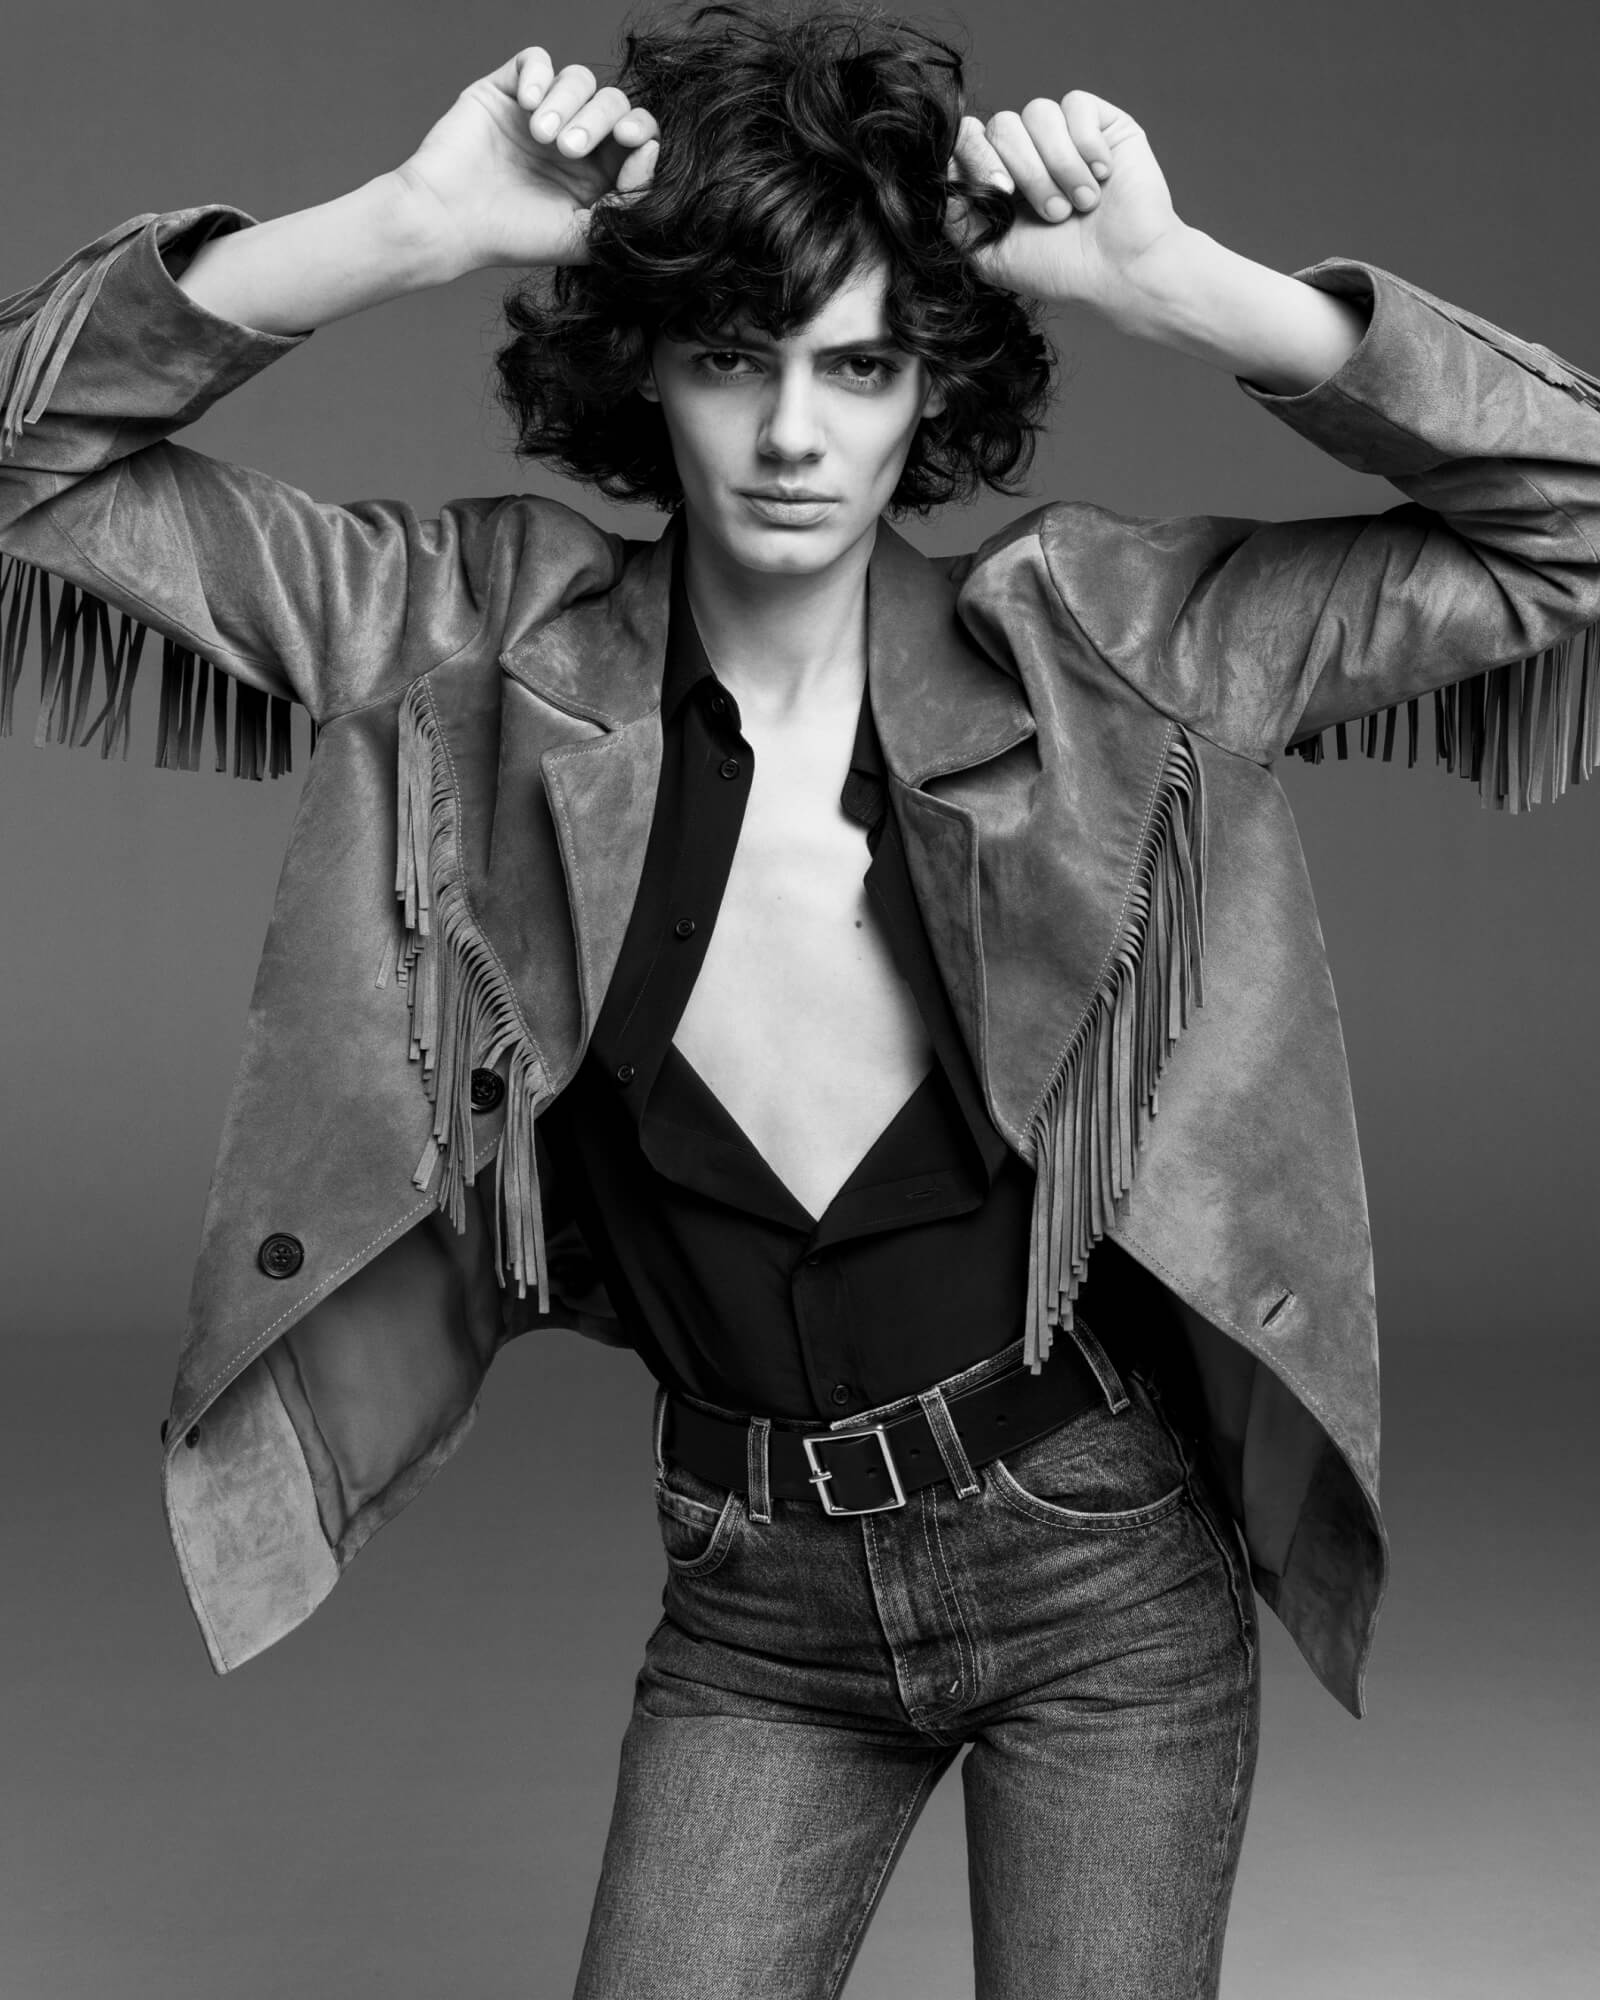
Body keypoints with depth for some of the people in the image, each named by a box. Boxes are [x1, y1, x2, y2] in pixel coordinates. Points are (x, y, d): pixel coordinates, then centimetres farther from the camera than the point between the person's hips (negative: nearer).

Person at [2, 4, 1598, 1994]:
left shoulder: (1096, 650, -11)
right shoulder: (494, 649, -9)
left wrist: (1184, 283, -23)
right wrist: (404, 225, -24)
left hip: (1104, 1561, 0)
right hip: (752, 1605, 1)